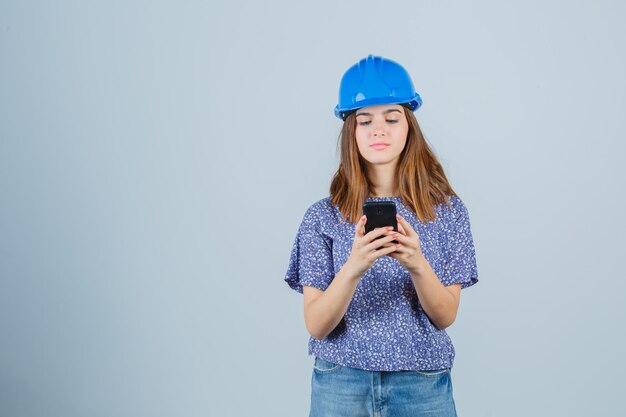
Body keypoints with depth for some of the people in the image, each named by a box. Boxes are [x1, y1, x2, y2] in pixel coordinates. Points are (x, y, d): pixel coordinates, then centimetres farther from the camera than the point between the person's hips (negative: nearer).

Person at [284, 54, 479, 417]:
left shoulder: (447, 210, -2)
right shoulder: (323, 217, -5)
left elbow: (446, 316, -5)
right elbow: (317, 326, -9)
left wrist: (417, 265, -24)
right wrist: (353, 268, -26)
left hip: (423, 384, 1)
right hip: (341, 382, 0)